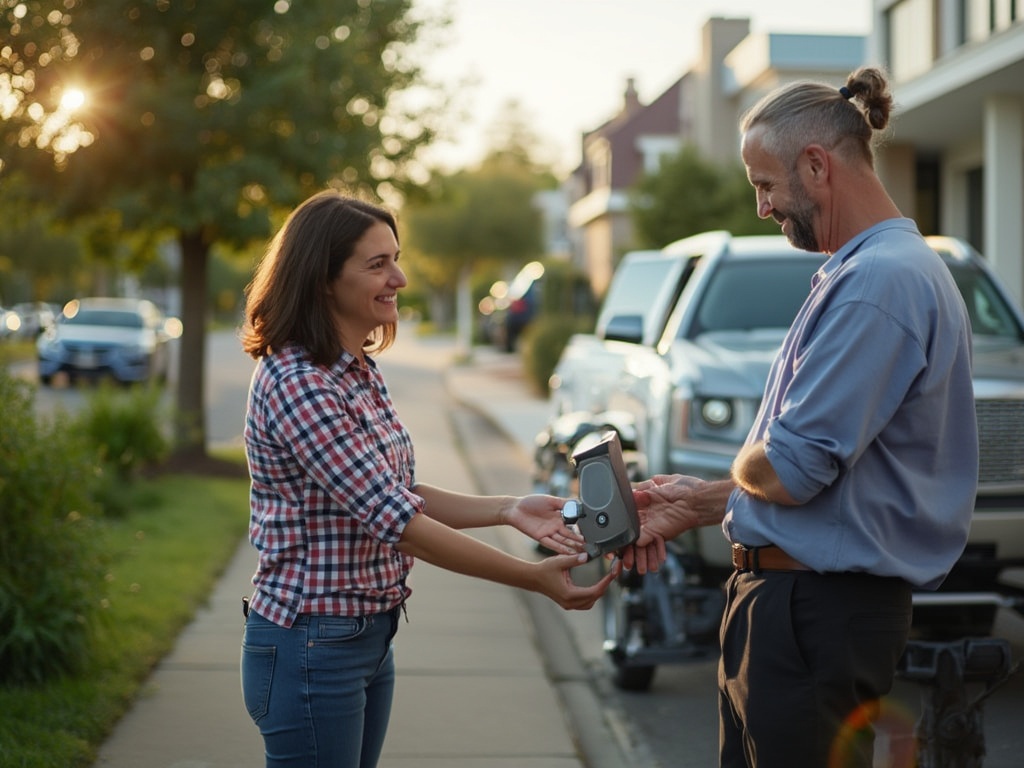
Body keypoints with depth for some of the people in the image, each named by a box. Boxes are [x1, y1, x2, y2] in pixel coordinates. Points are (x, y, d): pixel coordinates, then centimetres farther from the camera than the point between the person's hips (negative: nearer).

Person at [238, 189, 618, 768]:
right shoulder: (296, 383, -21)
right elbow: (392, 518, -24)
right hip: (312, 648, -9)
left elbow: (400, 495, 11)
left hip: (370, 636, 9)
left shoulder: (360, 372, 10)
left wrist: (508, 510, -4)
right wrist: (534, 579, -21)